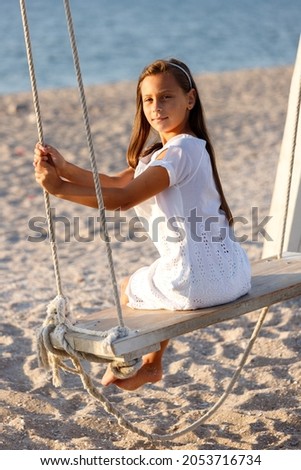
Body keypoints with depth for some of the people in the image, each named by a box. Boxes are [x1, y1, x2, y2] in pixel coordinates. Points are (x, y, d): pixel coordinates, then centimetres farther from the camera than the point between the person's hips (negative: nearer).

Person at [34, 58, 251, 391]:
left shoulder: (179, 151, -18)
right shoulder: (165, 150, 14)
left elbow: (123, 199, -26)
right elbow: (116, 182, 8)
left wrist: (60, 188, -24)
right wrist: (65, 168, -4)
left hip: (197, 281, -9)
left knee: (128, 290, 18)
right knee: (151, 281, 36)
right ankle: (151, 363, 49)